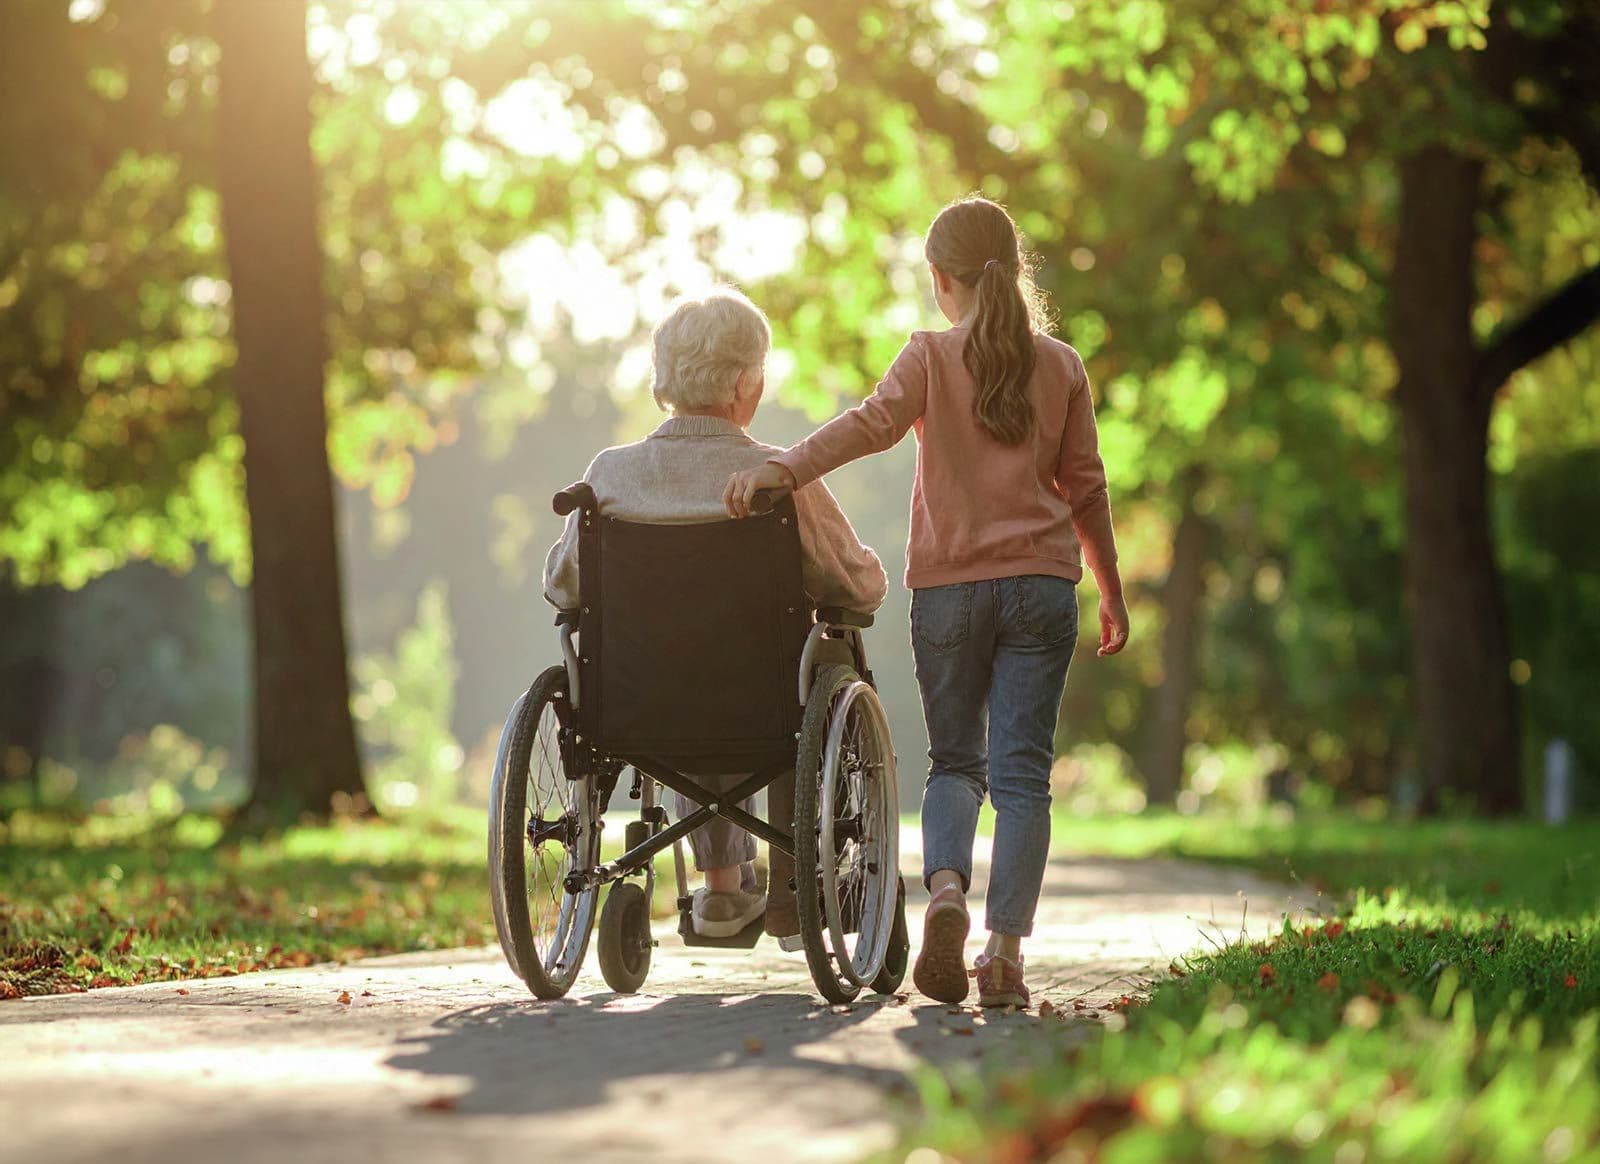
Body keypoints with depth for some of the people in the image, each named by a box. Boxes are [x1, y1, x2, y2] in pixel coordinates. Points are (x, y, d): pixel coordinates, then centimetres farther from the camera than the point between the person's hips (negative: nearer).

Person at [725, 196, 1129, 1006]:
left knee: (954, 761, 11)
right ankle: (1005, 948, -9)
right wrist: (1111, 593, 18)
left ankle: (945, 889, -17)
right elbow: (1085, 486, 10)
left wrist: (782, 469, -29)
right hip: (1041, 583, 1)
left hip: (948, 587, -1)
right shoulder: (1061, 366, 7)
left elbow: (870, 422, -18)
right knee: (1021, 770, 1)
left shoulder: (931, 357, 1)